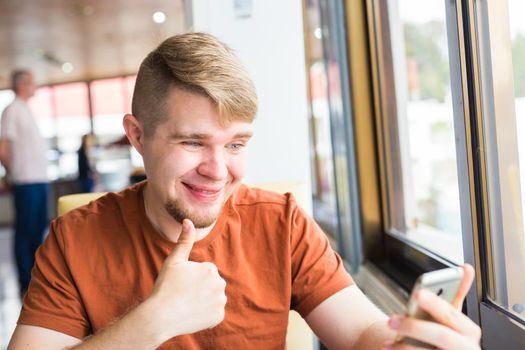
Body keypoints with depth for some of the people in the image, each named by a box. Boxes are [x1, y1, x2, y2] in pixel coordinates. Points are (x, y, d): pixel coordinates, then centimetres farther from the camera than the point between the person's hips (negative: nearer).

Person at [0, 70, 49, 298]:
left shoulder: (26, 110, 18)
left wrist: (43, 173, 15)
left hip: (40, 179, 8)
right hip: (26, 181, -8)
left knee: (39, 229, 12)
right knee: (25, 231, -3)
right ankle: (26, 283, 3)